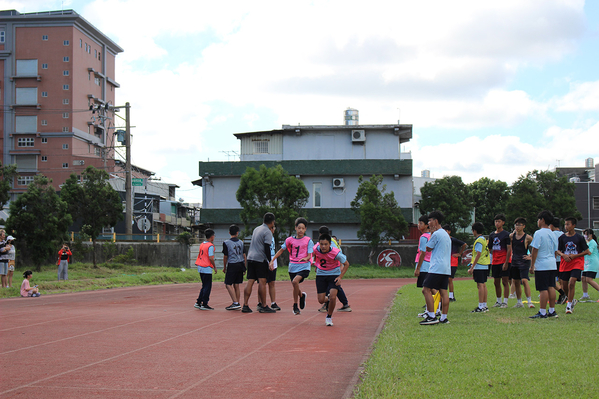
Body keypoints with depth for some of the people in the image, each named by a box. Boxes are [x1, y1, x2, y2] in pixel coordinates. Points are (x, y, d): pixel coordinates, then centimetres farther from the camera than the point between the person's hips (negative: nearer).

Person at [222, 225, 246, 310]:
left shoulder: (226, 243, -5)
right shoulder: (241, 242, 7)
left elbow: (225, 256, -2)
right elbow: (244, 256, 9)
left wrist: (224, 267, 10)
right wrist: (245, 267, 17)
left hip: (232, 265, -5)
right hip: (240, 265, 5)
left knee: (228, 284, -2)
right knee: (236, 285, 11)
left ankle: (235, 303, -13)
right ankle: (237, 305, 12)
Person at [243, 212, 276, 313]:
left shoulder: (256, 229, 17)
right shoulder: (267, 232, -7)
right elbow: (267, 248, -13)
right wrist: (270, 262, -9)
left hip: (250, 257, 7)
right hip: (260, 259, -7)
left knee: (250, 281, 5)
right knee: (262, 281, -5)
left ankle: (245, 305, 2)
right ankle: (263, 306, -5)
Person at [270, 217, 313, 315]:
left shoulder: (308, 241, -1)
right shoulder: (290, 240, 6)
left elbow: (309, 255, -6)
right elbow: (281, 250, 12)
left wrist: (306, 258, -29)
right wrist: (272, 260, 4)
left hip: (304, 266, -4)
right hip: (292, 266, 4)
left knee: (295, 281, -26)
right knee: (294, 285, 10)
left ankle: (295, 306, -15)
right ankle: (302, 296, 47)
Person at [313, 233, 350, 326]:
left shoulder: (336, 253, -26)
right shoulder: (316, 249, -18)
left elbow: (346, 264, -12)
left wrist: (340, 277, -18)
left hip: (334, 274, -3)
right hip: (321, 274, 3)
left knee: (332, 297, -18)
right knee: (321, 300, -1)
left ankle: (329, 317, 7)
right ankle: (328, 300, 37)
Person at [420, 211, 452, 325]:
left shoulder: (436, 234, -10)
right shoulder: (446, 234, 20)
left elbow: (428, 248, 0)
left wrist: (431, 234, 4)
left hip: (436, 268, -9)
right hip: (446, 268, 9)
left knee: (426, 290, -8)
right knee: (443, 292, 7)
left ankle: (432, 317, -14)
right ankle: (444, 318, 5)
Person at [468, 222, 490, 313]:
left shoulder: (479, 241, -13)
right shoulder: (484, 239, 16)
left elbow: (478, 254, -19)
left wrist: (472, 267, -19)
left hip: (479, 266, -9)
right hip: (485, 266, 9)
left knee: (480, 285, -9)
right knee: (483, 285, 11)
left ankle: (481, 307, -10)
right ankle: (485, 306, 15)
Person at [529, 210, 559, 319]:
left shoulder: (538, 233, -12)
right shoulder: (553, 234, 12)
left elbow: (535, 250, -13)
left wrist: (532, 265, -10)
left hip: (542, 265, -8)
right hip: (552, 265, 8)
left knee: (543, 289, -6)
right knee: (551, 287, 11)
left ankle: (542, 312, -5)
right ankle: (552, 311, 15)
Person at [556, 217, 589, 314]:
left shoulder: (580, 238, -3)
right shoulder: (562, 237, 4)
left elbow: (586, 251, 0)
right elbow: (558, 251, 8)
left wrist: (574, 256, -11)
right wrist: (563, 255, -14)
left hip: (576, 263, -4)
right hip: (565, 264, 4)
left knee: (571, 283, -19)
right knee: (564, 286, 6)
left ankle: (569, 305, -12)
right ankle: (572, 300, 33)